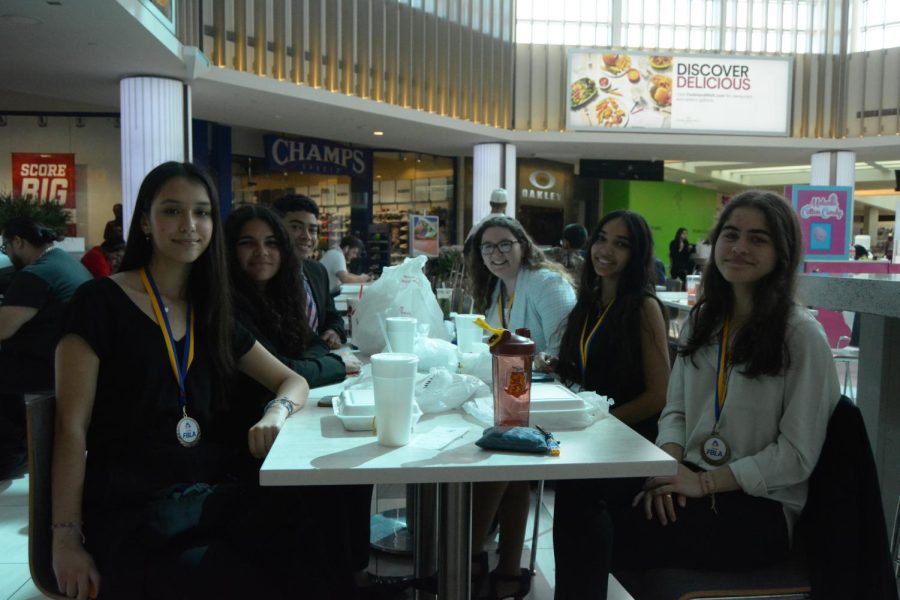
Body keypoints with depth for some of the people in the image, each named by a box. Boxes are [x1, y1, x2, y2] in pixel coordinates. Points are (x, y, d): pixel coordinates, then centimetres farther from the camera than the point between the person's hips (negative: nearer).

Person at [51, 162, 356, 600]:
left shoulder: (212, 313, 15)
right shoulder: (101, 302, -1)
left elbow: (292, 380, 17)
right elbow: (72, 426, -5)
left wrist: (276, 412, -6)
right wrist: (66, 540, -11)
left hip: (214, 492, 5)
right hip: (132, 510, -4)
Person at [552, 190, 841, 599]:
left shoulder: (802, 335, -9)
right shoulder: (702, 321, 11)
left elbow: (796, 456, -11)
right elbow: (675, 411, 10)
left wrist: (705, 483, -16)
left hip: (760, 507, -5)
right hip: (692, 481, 5)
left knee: (607, 536, -25)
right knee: (577, 496, -22)